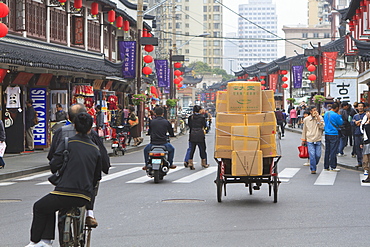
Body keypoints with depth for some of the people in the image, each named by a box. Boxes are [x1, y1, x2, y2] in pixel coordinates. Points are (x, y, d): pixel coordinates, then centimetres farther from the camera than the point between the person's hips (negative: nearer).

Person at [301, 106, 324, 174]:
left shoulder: (320, 118, 3)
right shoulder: (306, 119, 4)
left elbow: (322, 127, -10)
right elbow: (304, 130, 13)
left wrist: (318, 118, -14)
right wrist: (303, 140, 15)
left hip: (318, 140, 1)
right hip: (310, 140, -1)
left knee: (318, 155, 0)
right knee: (312, 155, -10)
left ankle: (314, 164, 28)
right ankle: (313, 169, 1)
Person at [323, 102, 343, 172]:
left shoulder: (326, 113, 8)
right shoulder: (335, 115, -15)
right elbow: (341, 123, -5)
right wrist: (339, 115, 1)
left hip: (327, 134, 7)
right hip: (334, 134, -7)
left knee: (327, 151, 12)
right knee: (333, 151, -3)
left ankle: (326, 166, 15)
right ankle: (332, 167, -2)